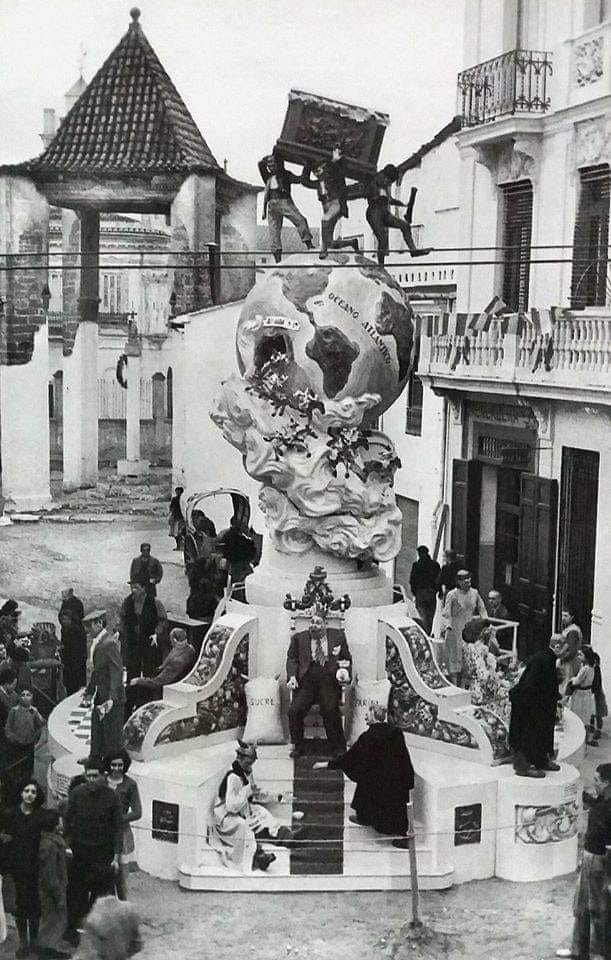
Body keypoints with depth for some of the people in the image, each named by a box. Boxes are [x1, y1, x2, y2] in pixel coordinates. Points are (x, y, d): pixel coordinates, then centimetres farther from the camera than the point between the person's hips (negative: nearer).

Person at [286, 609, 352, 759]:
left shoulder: (338, 636, 14)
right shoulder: (299, 638, 15)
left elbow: (347, 659, 16)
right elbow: (292, 658, 11)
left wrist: (345, 674, -3)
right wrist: (292, 676, -7)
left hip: (329, 680, -1)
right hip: (305, 680, 1)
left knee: (330, 710, -26)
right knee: (294, 710, -20)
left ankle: (338, 748, -11)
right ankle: (297, 747, 0)